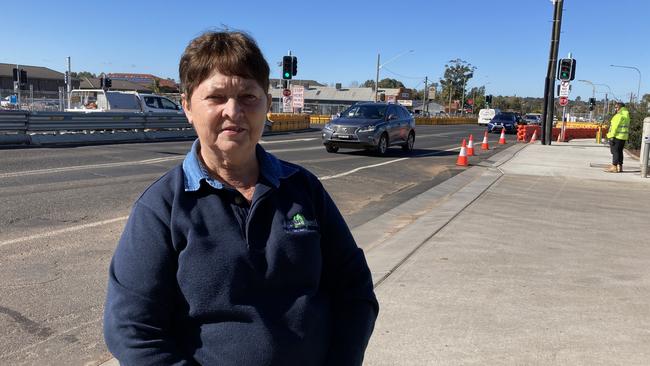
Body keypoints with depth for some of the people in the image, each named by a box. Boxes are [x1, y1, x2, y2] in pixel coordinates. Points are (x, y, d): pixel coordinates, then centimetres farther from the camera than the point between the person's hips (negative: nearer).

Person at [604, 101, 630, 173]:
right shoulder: (626, 115, 16)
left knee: (615, 151, -7)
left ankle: (614, 167, -8)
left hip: (617, 136, -9)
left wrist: (612, 136, -18)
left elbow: (615, 126, -18)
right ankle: (619, 167, 15)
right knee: (619, 151, 13)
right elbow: (627, 127, 18)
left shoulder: (619, 115, -13)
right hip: (623, 137, 9)